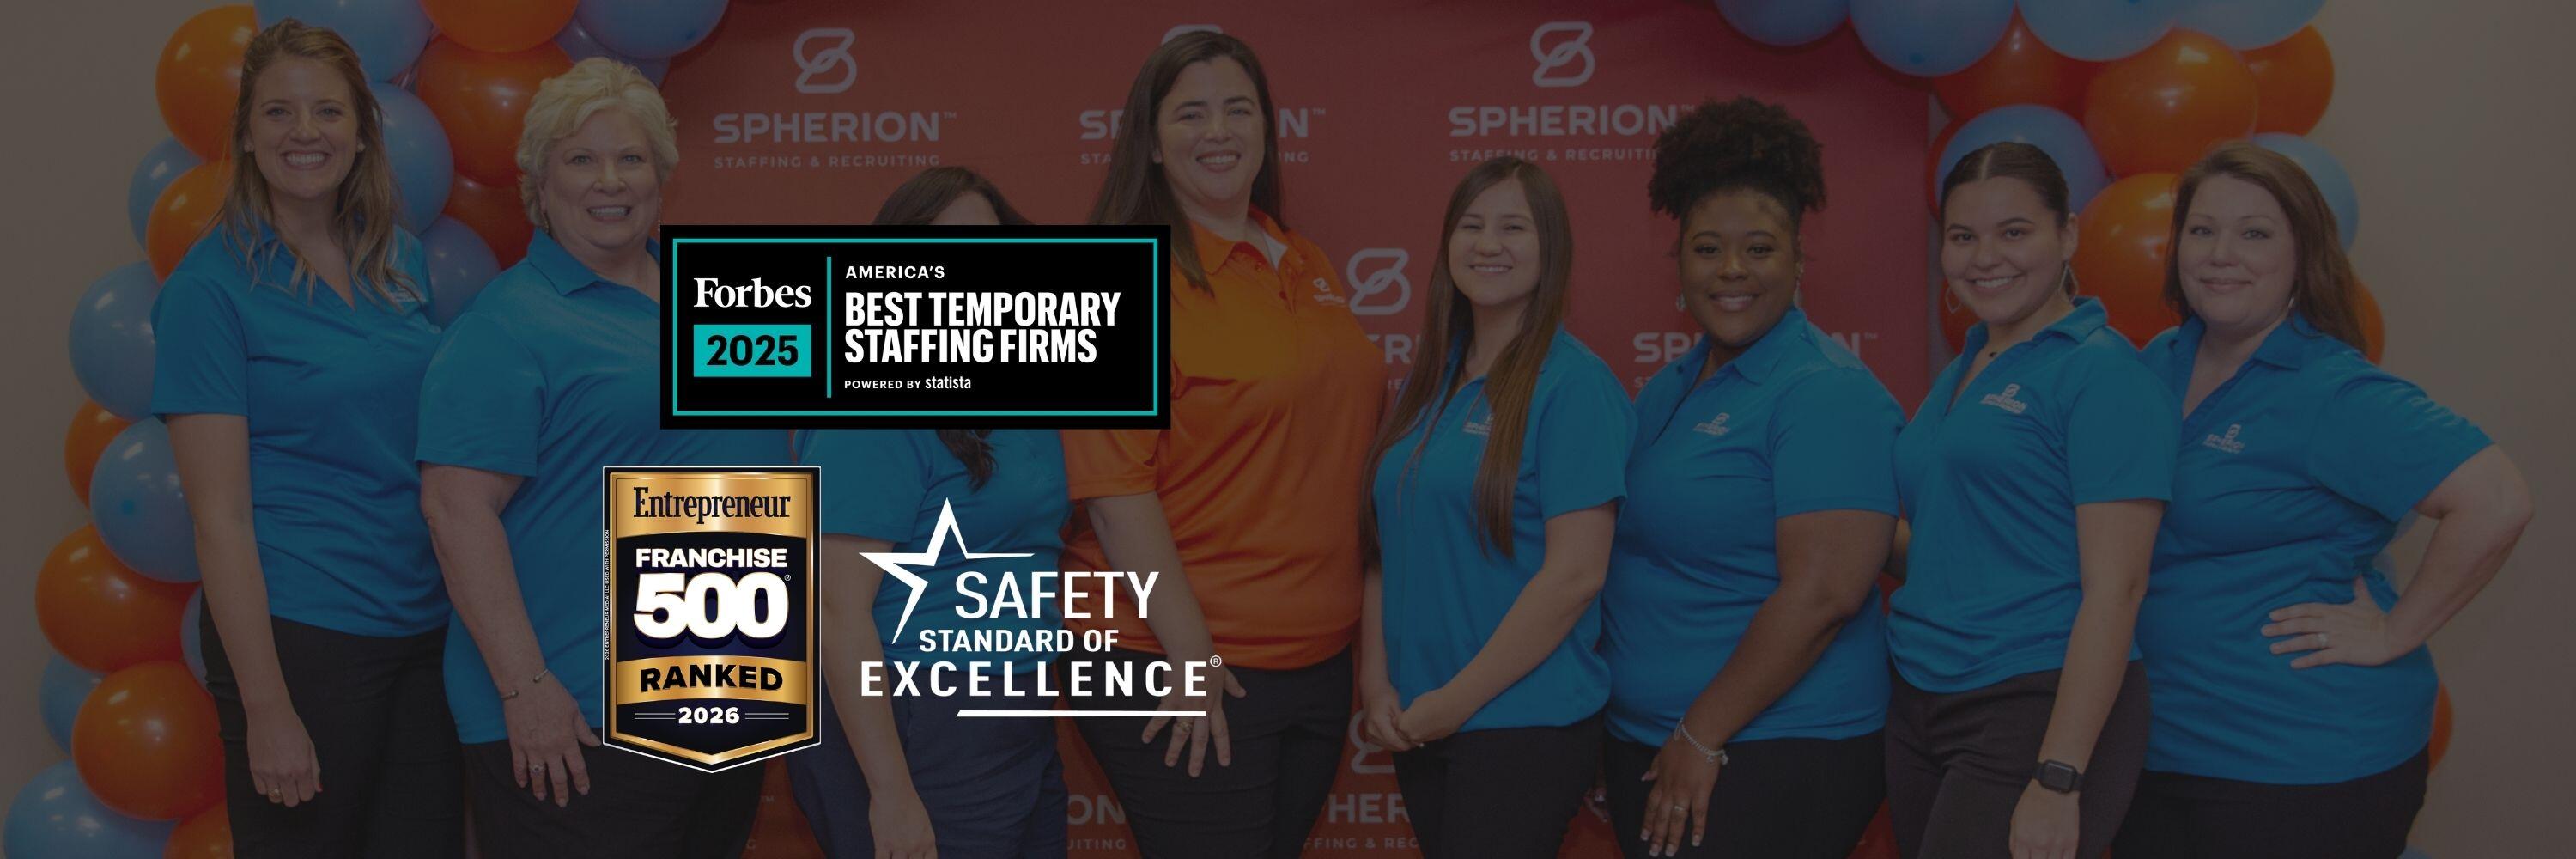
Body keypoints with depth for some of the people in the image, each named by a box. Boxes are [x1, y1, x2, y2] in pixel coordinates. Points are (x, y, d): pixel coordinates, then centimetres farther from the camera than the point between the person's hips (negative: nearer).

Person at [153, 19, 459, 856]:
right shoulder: (212, 285, -8)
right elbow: (220, 516, -12)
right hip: (300, 637, -5)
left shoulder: (403, 263, 8)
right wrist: (266, 708, -15)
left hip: (426, 630, 5)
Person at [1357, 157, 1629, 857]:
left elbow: (1575, 574, -16)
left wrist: (1457, 700, -13)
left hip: (1525, 726, -6)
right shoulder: (1428, 385, 9)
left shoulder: (1574, 384, -11)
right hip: (1417, 725, 6)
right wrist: (1377, 683, 1)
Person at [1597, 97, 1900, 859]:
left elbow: (1824, 589, -20)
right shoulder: (1667, 392, 12)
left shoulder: (1825, 392, -12)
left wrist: (1703, 737, -16)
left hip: (1774, 759, -7)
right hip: (1647, 752, 7)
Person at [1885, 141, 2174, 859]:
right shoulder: (1960, 374, 14)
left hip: (2039, 711, -7)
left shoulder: (2102, 371, -9)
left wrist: (2058, 780, -20)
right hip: (1919, 707, 7)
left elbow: (2115, 588, -15)